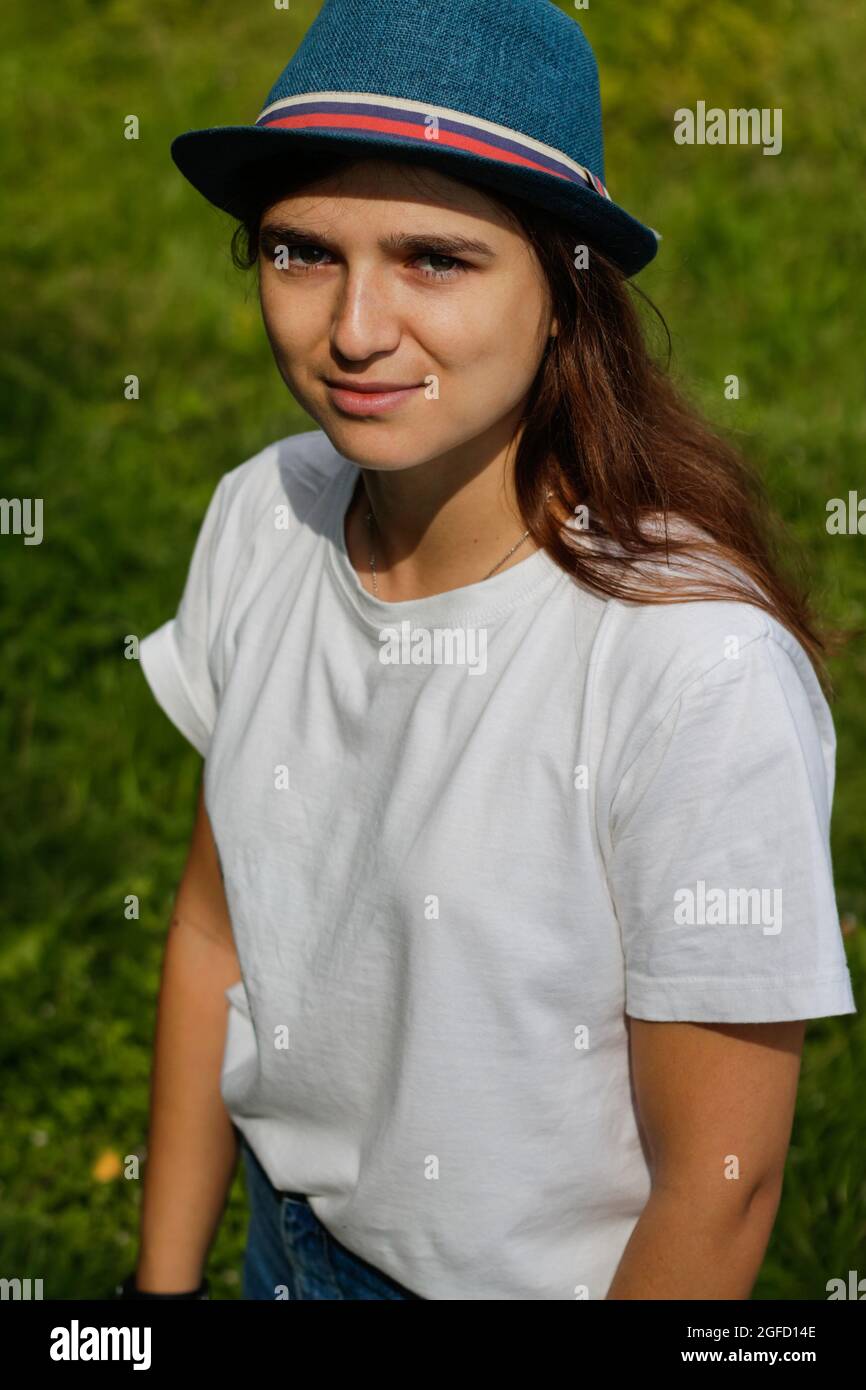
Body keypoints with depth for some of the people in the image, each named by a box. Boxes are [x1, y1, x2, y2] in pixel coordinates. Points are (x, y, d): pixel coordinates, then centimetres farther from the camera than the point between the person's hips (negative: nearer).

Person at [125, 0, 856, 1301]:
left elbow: (720, 1187, -23)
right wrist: (163, 1280, 4)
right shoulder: (261, 519, -11)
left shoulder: (702, 666, -31)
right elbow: (215, 921, 1)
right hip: (288, 1234, 5)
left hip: (551, 1275, -5)